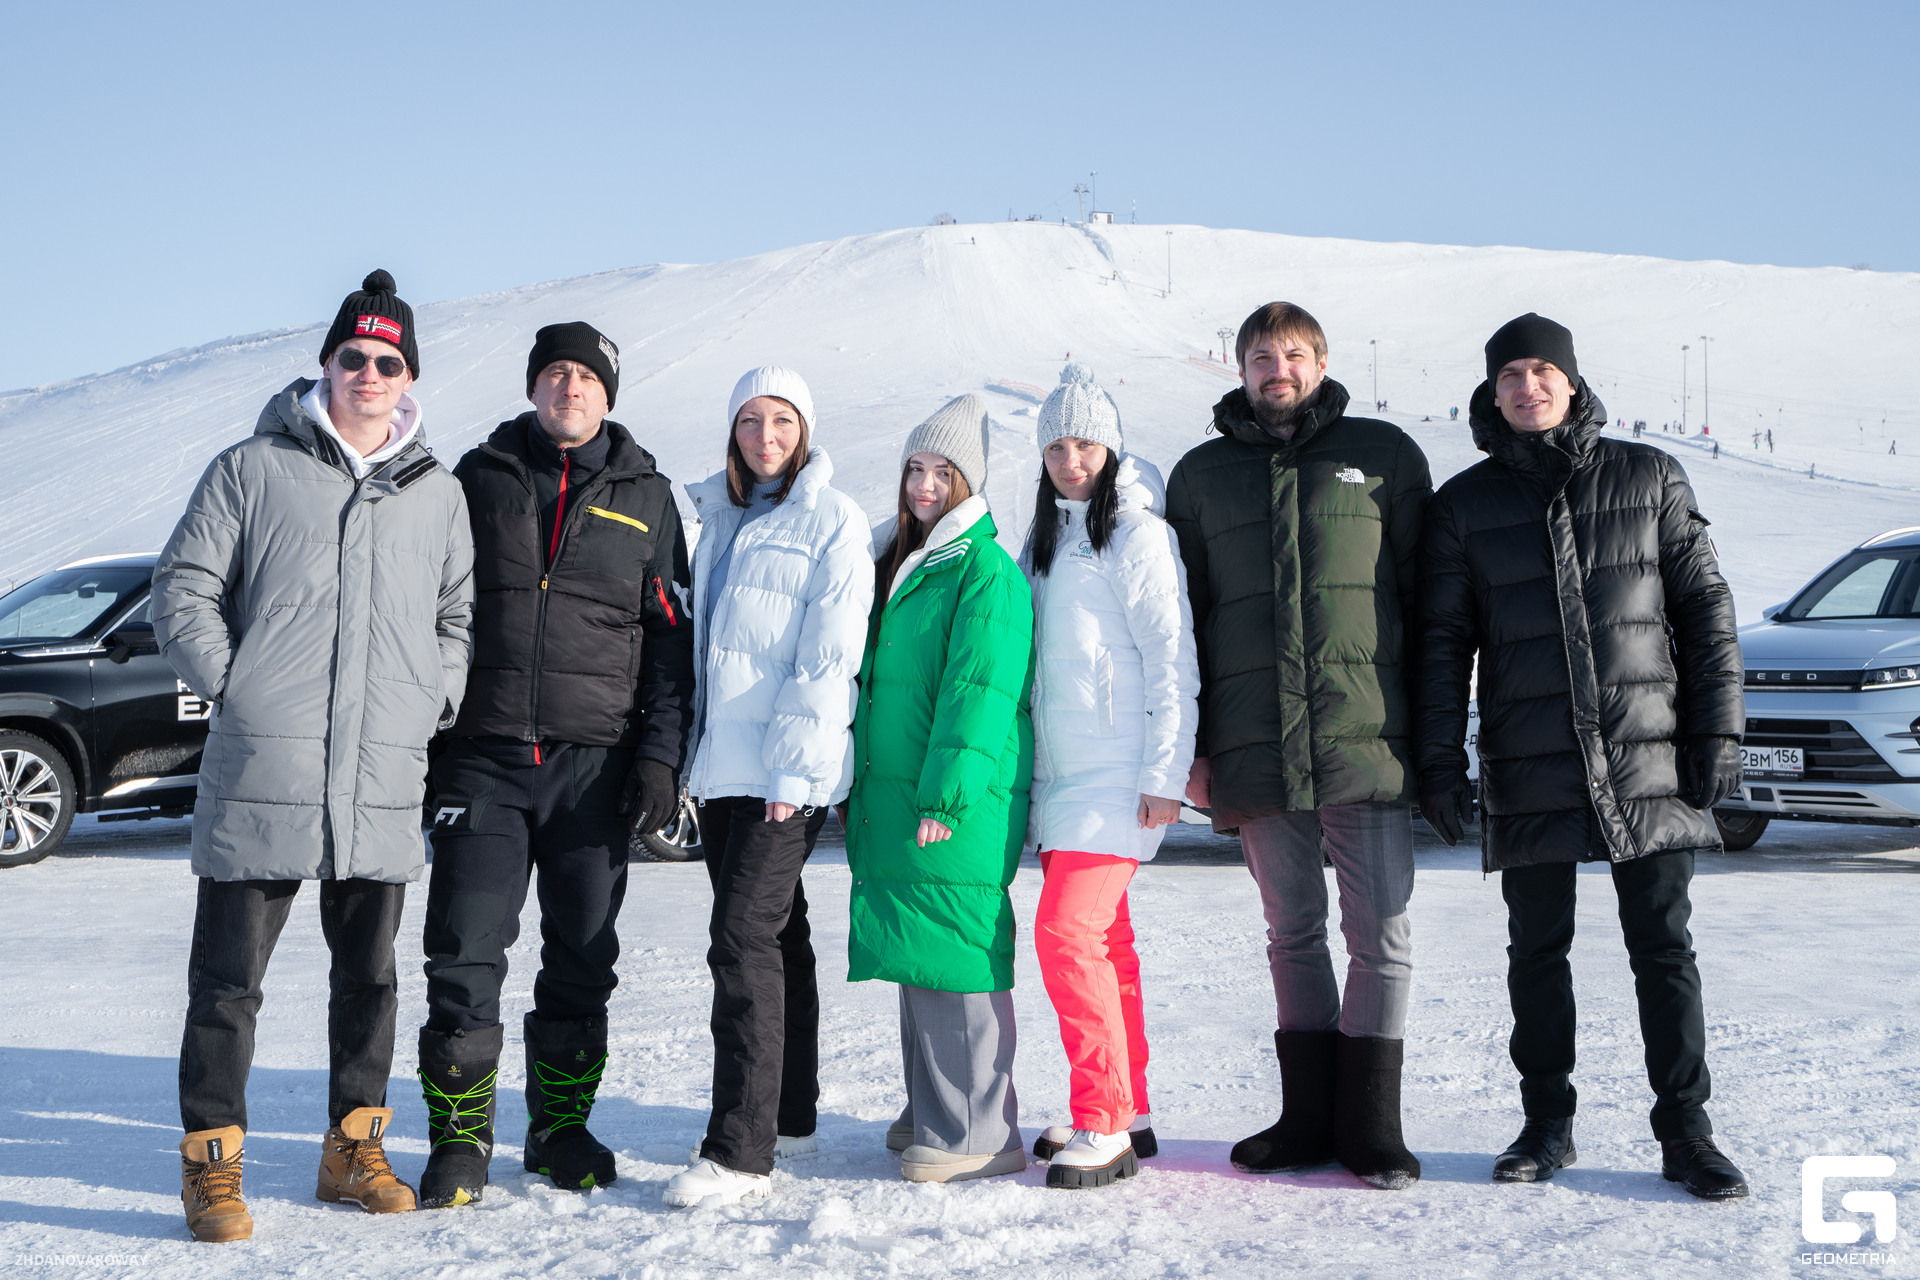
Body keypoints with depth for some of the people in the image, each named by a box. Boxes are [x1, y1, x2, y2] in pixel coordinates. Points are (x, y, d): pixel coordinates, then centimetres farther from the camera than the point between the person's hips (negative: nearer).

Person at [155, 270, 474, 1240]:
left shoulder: (438, 496, 13)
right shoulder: (254, 469, 4)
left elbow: (460, 615, 21)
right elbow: (183, 589, 4)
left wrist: (436, 698, 6)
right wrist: (233, 684, -6)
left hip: (387, 778, 4)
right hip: (262, 766, -3)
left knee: (368, 971, 12)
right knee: (230, 975, 0)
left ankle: (353, 1144, 25)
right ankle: (211, 1160, 11)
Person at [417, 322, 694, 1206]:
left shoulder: (645, 498, 9)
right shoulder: (479, 479, 9)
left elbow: (672, 638, 8)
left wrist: (661, 756, -1)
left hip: (596, 762, 1)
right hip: (482, 756, 0)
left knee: (582, 957, 7)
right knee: (463, 953, -4)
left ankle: (560, 1126, 20)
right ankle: (460, 1137, 7)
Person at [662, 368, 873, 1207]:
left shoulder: (833, 520, -4)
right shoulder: (722, 519, 17)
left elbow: (829, 656, -11)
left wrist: (793, 765, -17)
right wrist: (693, 755, 16)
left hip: (788, 771, -7)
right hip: (722, 766, 7)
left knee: (744, 936, -13)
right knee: (775, 932, 14)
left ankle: (741, 1151, -12)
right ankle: (789, 1116, 24)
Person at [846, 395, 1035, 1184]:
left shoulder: (987, 571, -8)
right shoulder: (898, 565, 19)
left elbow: (979, 694, -16)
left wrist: (943, 796, -22)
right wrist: (867, 791, 20)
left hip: (957, 807, -9)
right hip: (891, 795, 9)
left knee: (953, 957, -8)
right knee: (917, 959, 14)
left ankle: (978, 1134, 0)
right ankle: (931, 1114, 25)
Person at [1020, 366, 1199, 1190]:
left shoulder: (1136, 532, -7)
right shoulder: (1046, 541, 17)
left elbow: (1172, 658, -12)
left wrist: (1166, 774, -16)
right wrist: (1026, 769, 18)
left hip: (1118, 774, -8)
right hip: (1059, 775, 8)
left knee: (1068, 932, -15)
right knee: (1102, 941, 11)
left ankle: (1105, 1126, -9)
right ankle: (1128, 1114, 20)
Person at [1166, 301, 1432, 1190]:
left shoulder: (1382, 454, 8)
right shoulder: (1202, 475, 14)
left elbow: (1430, 592, 7)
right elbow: (1180, 618, 13)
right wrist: (1189, 746, 5)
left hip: (1366, 740, -2)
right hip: (1255, 745, 2)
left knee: (1380, 934, -1)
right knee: (1293, 934, 10)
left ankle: (1371, 1125, 9)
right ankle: (1308, 1117, 19)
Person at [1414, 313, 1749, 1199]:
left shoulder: (1649, 478, 6)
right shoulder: (1464, 505, 7)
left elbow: (1704, 604, 6)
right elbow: (1442, 641, 7)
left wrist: (1718, 729, -1)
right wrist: (1439, 760, 0)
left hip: (1647, 760, -1)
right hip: (1528, 771, 1)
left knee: (1663, 949, 2)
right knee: (1538, 951, 7)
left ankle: (1685, 1133, 11)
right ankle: (1547, 1126, 19)